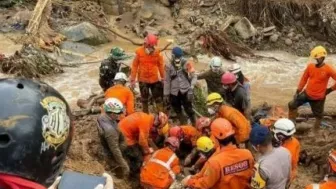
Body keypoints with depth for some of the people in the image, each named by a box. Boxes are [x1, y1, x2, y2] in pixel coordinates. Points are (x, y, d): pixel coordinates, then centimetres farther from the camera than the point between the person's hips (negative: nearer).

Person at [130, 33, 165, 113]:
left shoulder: (157, 52, -5)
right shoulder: (139, 52, -9)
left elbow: (161, 65, 3)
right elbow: (135, 66, -5)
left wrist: (163, 77, 5)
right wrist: (132, 79, -6)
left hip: (155, 79, 1)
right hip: (143, 80, 0)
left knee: (158, 98, 5)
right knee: (144, 99, 13)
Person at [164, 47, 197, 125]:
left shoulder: (187, 64, -7)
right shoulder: (169, 66, -1)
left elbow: (194, 77, -7)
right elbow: (167, 81, 4)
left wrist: (191, 89, -16)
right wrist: (166, 94, 5)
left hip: (185, 91, -3)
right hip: (174, 93, 3)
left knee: (189, 110, -2)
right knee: (178, 111, 16)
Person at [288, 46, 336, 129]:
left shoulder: (328, 69, -18)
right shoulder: (310, 66, -6)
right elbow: (304, 79, 4)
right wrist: (298, 91, 3)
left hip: (318, 98, -4)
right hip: (306, 93, 4)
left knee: (318, 115, 11)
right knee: (292, 105, 4)